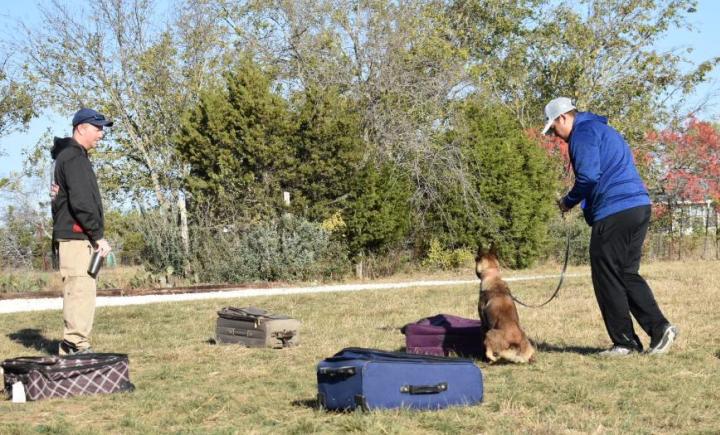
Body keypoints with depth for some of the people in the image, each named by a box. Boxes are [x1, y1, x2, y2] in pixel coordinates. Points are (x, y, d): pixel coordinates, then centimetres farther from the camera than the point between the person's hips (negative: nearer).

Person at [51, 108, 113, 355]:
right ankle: (77, 346, -15)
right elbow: (81, 202, -19)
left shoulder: (72, 156, 23)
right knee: (81, 290, -13)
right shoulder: (73, 157, -11)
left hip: (74, 236, 11)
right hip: (76, 236, -11)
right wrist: (99, 235, -17)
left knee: (77, 292, 11)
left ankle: (71, 348, 14)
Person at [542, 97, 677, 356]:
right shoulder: (604, 131, 26)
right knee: (628, 274, 14)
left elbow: (588, 177, -16)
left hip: (613, 213, -10)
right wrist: (576, 201, 21)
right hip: (639, 206, 10)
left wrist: (569, 202, 2)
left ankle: (625, 341, 2)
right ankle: (659, 328, 3)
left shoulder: (583, 134, -5)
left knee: (607, 279, -1)